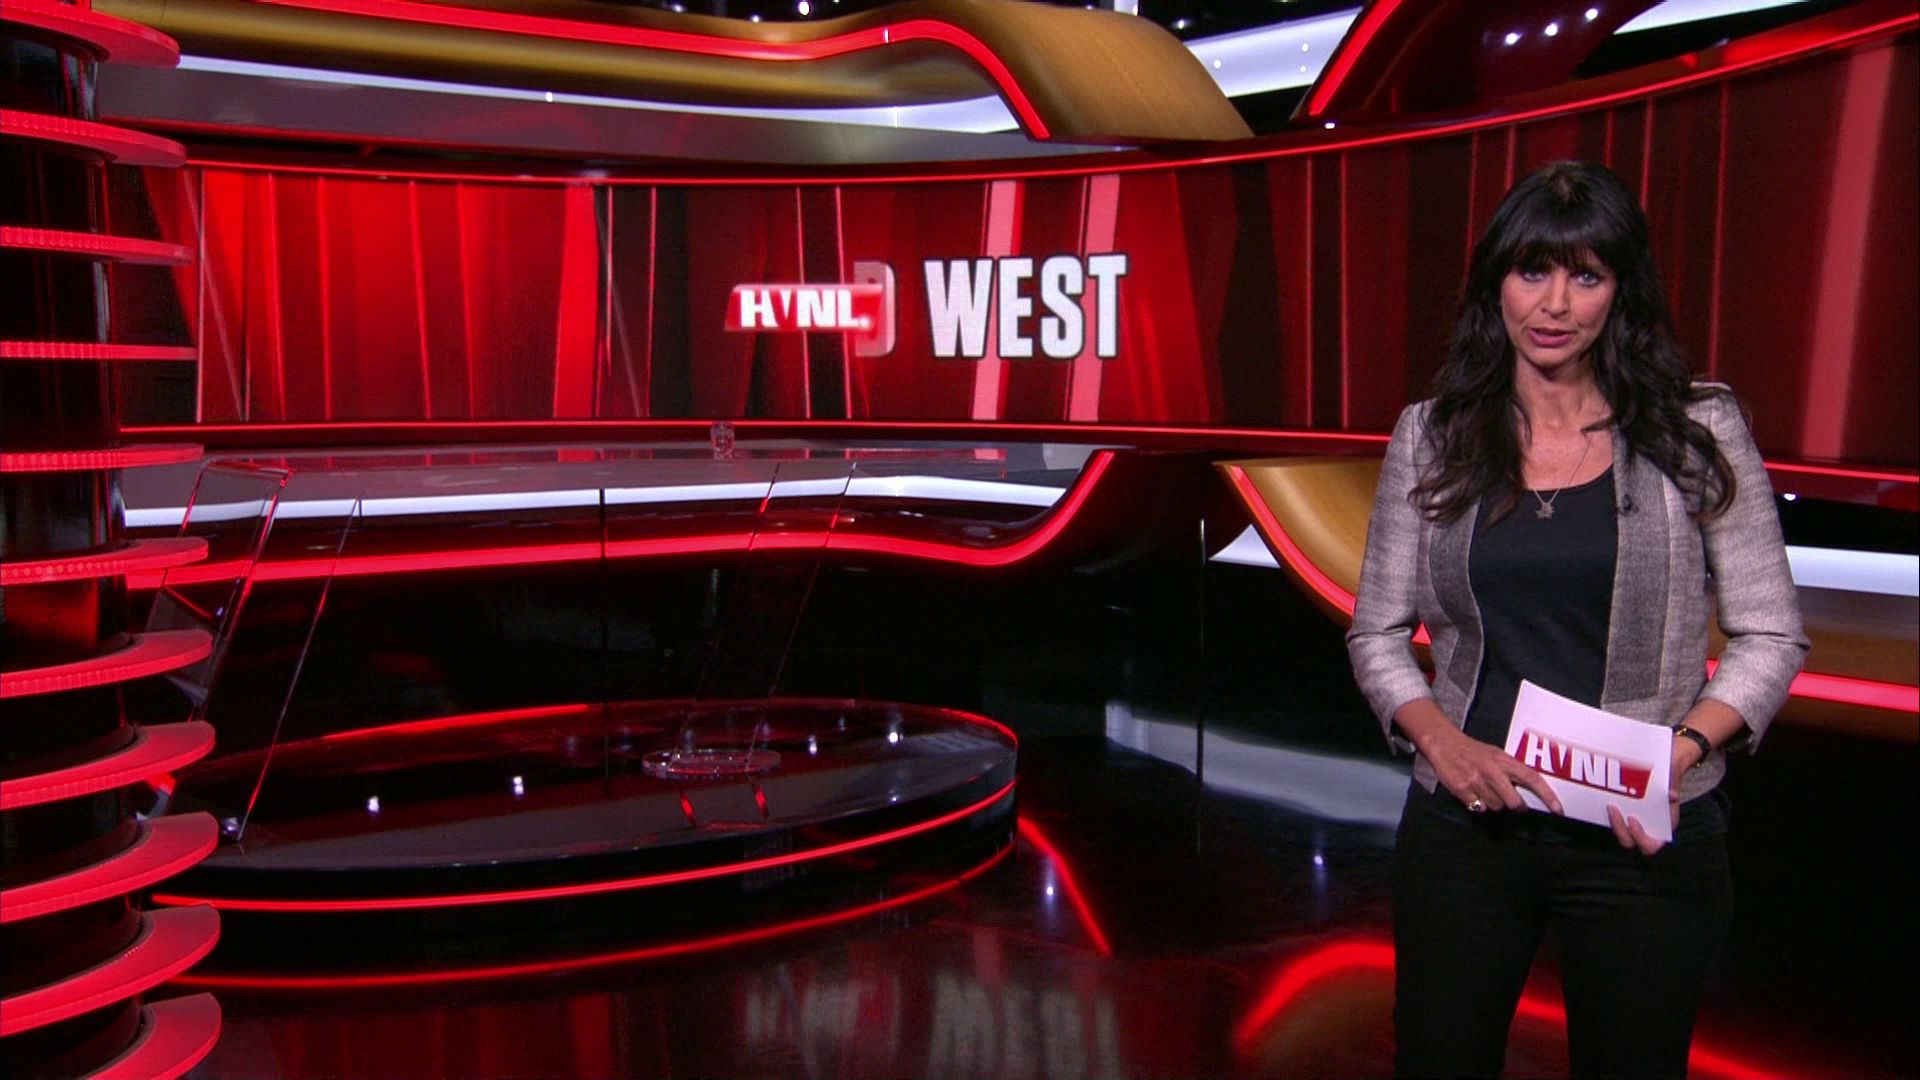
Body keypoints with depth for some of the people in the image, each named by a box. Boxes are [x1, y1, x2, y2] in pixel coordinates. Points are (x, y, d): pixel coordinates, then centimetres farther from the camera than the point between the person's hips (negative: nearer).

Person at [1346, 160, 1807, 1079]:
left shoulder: (1699, 432, -1)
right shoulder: (1432, 436, 2)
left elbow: (1770, 634, 1)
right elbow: (1378, 633, 5)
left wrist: (1684, 747, -15)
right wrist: (1440, 741, -11)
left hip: (1643, 835, -1)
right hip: (1464, 824, 1)